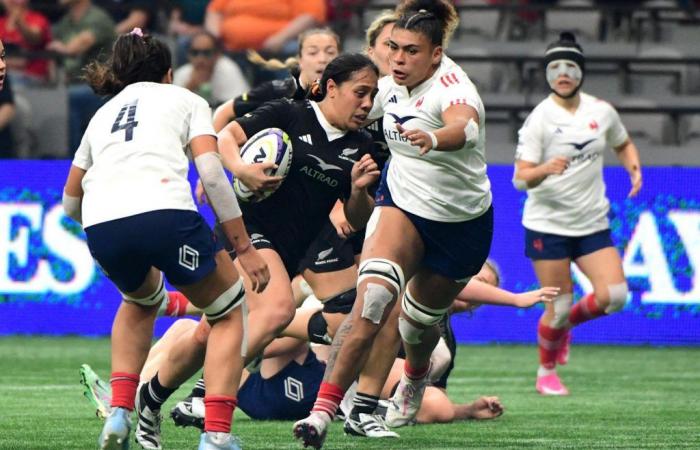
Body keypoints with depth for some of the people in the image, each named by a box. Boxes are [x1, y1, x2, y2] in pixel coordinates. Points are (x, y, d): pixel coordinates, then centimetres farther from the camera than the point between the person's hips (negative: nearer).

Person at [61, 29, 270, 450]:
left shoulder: (102, 115, 33)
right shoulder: (186, 100, 22)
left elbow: (70, 202, 37)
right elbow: (211, 171, 5)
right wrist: (245, 248, 6)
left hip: (100, 225, 4)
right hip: (164, 211, -4)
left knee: (142, 299, 37)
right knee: (230, 311, 18)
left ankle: (119, 414, 20)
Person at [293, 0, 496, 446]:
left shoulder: (452, 88, -27)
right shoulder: (393, 86, -8)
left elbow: (465, 128, -52)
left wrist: (434, 138, -72)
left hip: (461, 224, -3)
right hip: (402, 204, 3)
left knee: (420, 321, 15)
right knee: (372, 299, -23)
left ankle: (416, 376, 54)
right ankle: (324, 410, -28)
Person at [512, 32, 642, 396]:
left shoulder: (602, 112, 2)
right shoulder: (540, 118, -11)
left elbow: (623, 144, 23)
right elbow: (520, 178, -16)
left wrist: (634, 168, 2)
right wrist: (545, 169, -37)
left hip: (593, 225, 4)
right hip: (548, 225, -4)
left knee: (614, 296, -11)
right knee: (558, 307, -4)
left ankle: (566, 323, 20)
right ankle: (546, 373, 22)